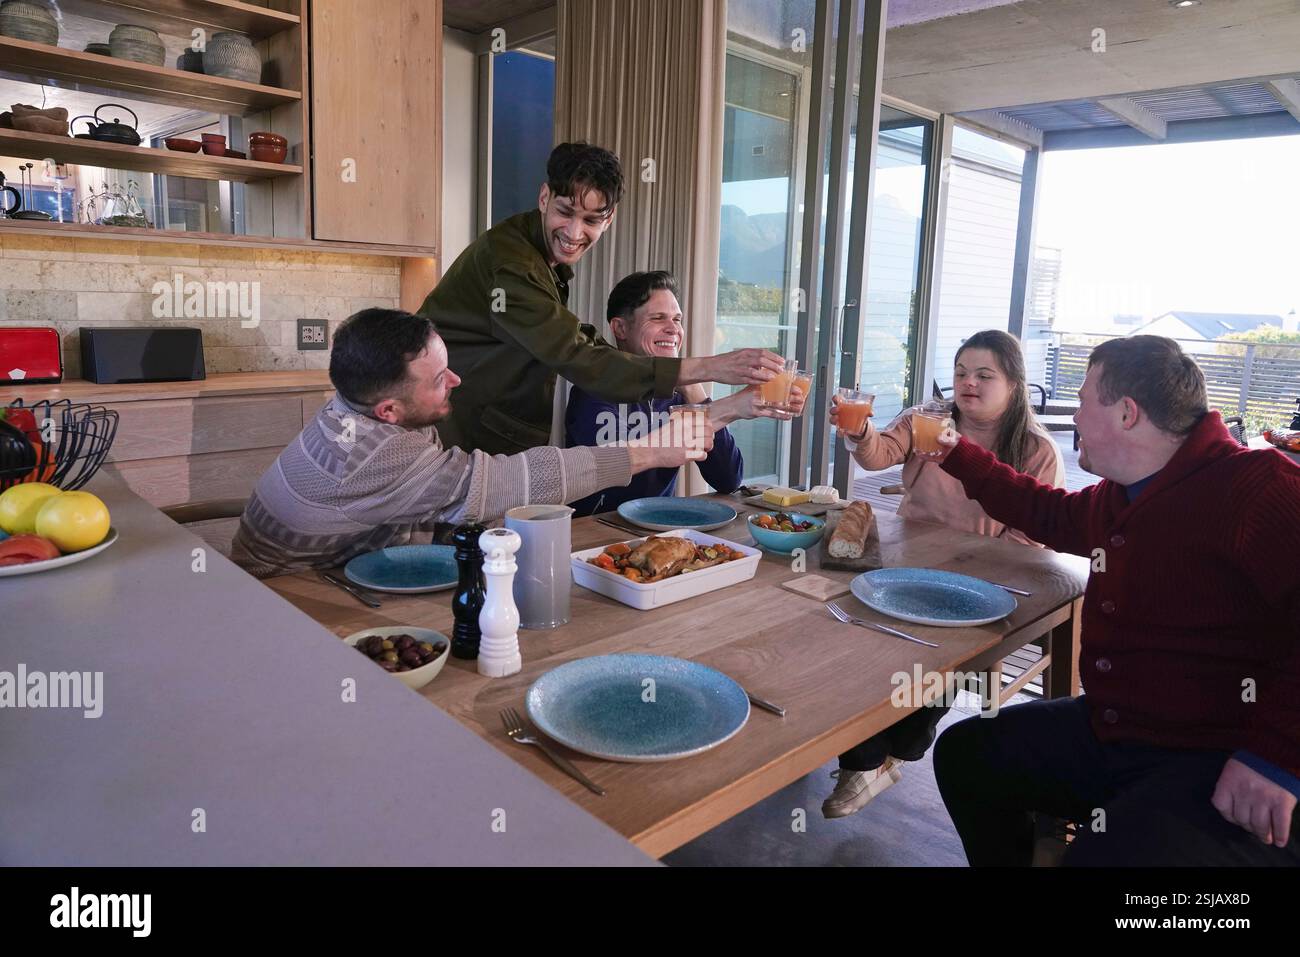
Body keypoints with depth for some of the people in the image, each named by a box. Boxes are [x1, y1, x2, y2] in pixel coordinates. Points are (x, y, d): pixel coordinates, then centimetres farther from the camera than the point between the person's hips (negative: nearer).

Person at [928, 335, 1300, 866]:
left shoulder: (1256, 485, -19)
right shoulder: (1114, 497, 12)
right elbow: (1051, 514, 33)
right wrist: (959, 455, 33)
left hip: (1218, 763, -9)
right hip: (1108, 732, 9)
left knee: (1105, 855, -35)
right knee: (963, 753, 12)